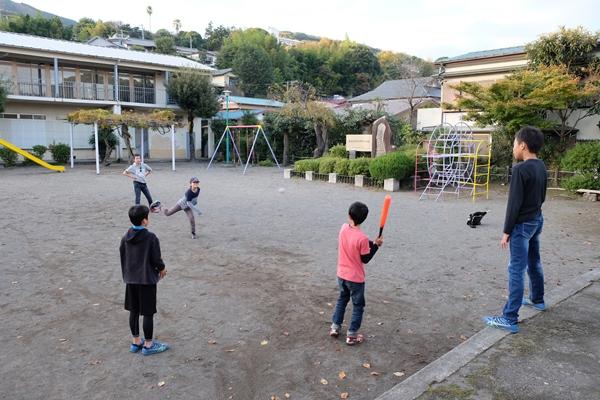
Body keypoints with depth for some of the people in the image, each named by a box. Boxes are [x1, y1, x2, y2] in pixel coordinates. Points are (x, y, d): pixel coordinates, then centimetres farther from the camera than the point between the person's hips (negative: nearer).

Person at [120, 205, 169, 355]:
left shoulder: (125, 238, 0)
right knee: (148, 313, 4)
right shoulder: (151, 238, -17)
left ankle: (136, 342, 28)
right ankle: (148, 344, 14)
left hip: (130, 280, 6)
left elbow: (122, 256, 7)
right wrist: (162, 269, 6)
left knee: (133, 311, 15)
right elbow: (156, 259, -14)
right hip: (147, 280, -6)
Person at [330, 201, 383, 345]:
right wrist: (376, 245, -7)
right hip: (355, 278, -6)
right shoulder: (362, 238, -25)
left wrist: (370, 243, -2)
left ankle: (335, 327, 31)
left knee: (342, 299, 27)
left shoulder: (343, 228, -8)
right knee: (358, 306, 12)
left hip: (341, 274, 6)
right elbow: (365, 259, -13)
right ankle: (352, 335, 18)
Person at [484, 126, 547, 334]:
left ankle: (510, 319, -6)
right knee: (534, 262, 25)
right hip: (537, 220, 9)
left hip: (522, 224, -9)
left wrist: (507, 231, -15)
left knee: (516, 270, -8)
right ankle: (537, 299, 44)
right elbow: (542, 195, 14)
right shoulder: (541, 166, 5)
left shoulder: (520, 169, -21)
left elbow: (514, 203, -21)